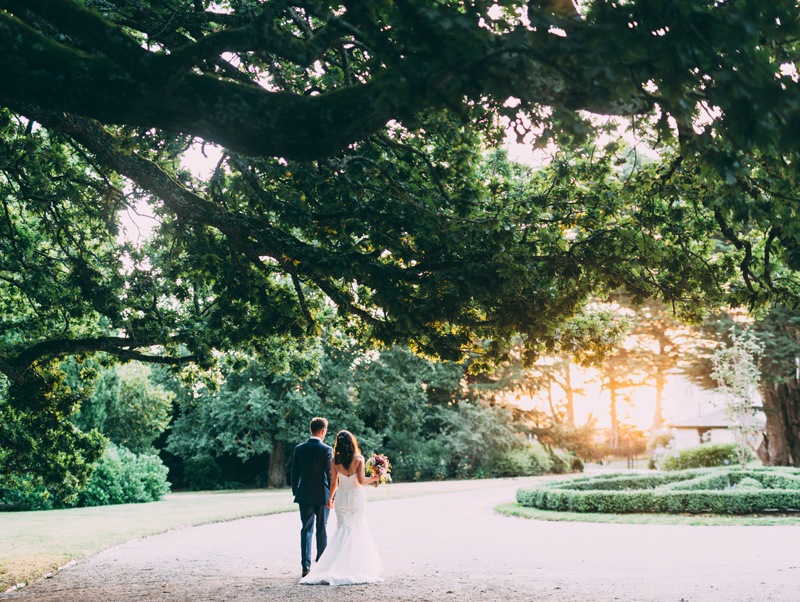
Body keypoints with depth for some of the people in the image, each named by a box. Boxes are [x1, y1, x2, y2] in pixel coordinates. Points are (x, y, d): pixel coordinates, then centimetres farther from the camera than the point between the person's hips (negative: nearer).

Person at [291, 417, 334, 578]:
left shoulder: (299, 449, -1)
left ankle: (306, 567, 1)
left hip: (305, 495, 2)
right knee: (321, 531, 9)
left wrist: (295, 492, 15)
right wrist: (333, 495, -1)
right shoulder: (327, 450, -11)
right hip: (322, 496, -2)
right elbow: (331, 474, -10)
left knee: (306, 530, 6)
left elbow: (295, 473, 5)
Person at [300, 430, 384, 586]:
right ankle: (357, 566, 7)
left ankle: (336, 568, 6)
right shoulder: (359, 459, -10)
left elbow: (333, 483, 1)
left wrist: (330, 498, 15)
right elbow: (361, 480, -15)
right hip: (357, 497, -2)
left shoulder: (335, 460, -4)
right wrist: (373, 478, 2)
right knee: (358, 529, 7)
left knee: (343, 529, 10)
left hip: (341, 497, 2)